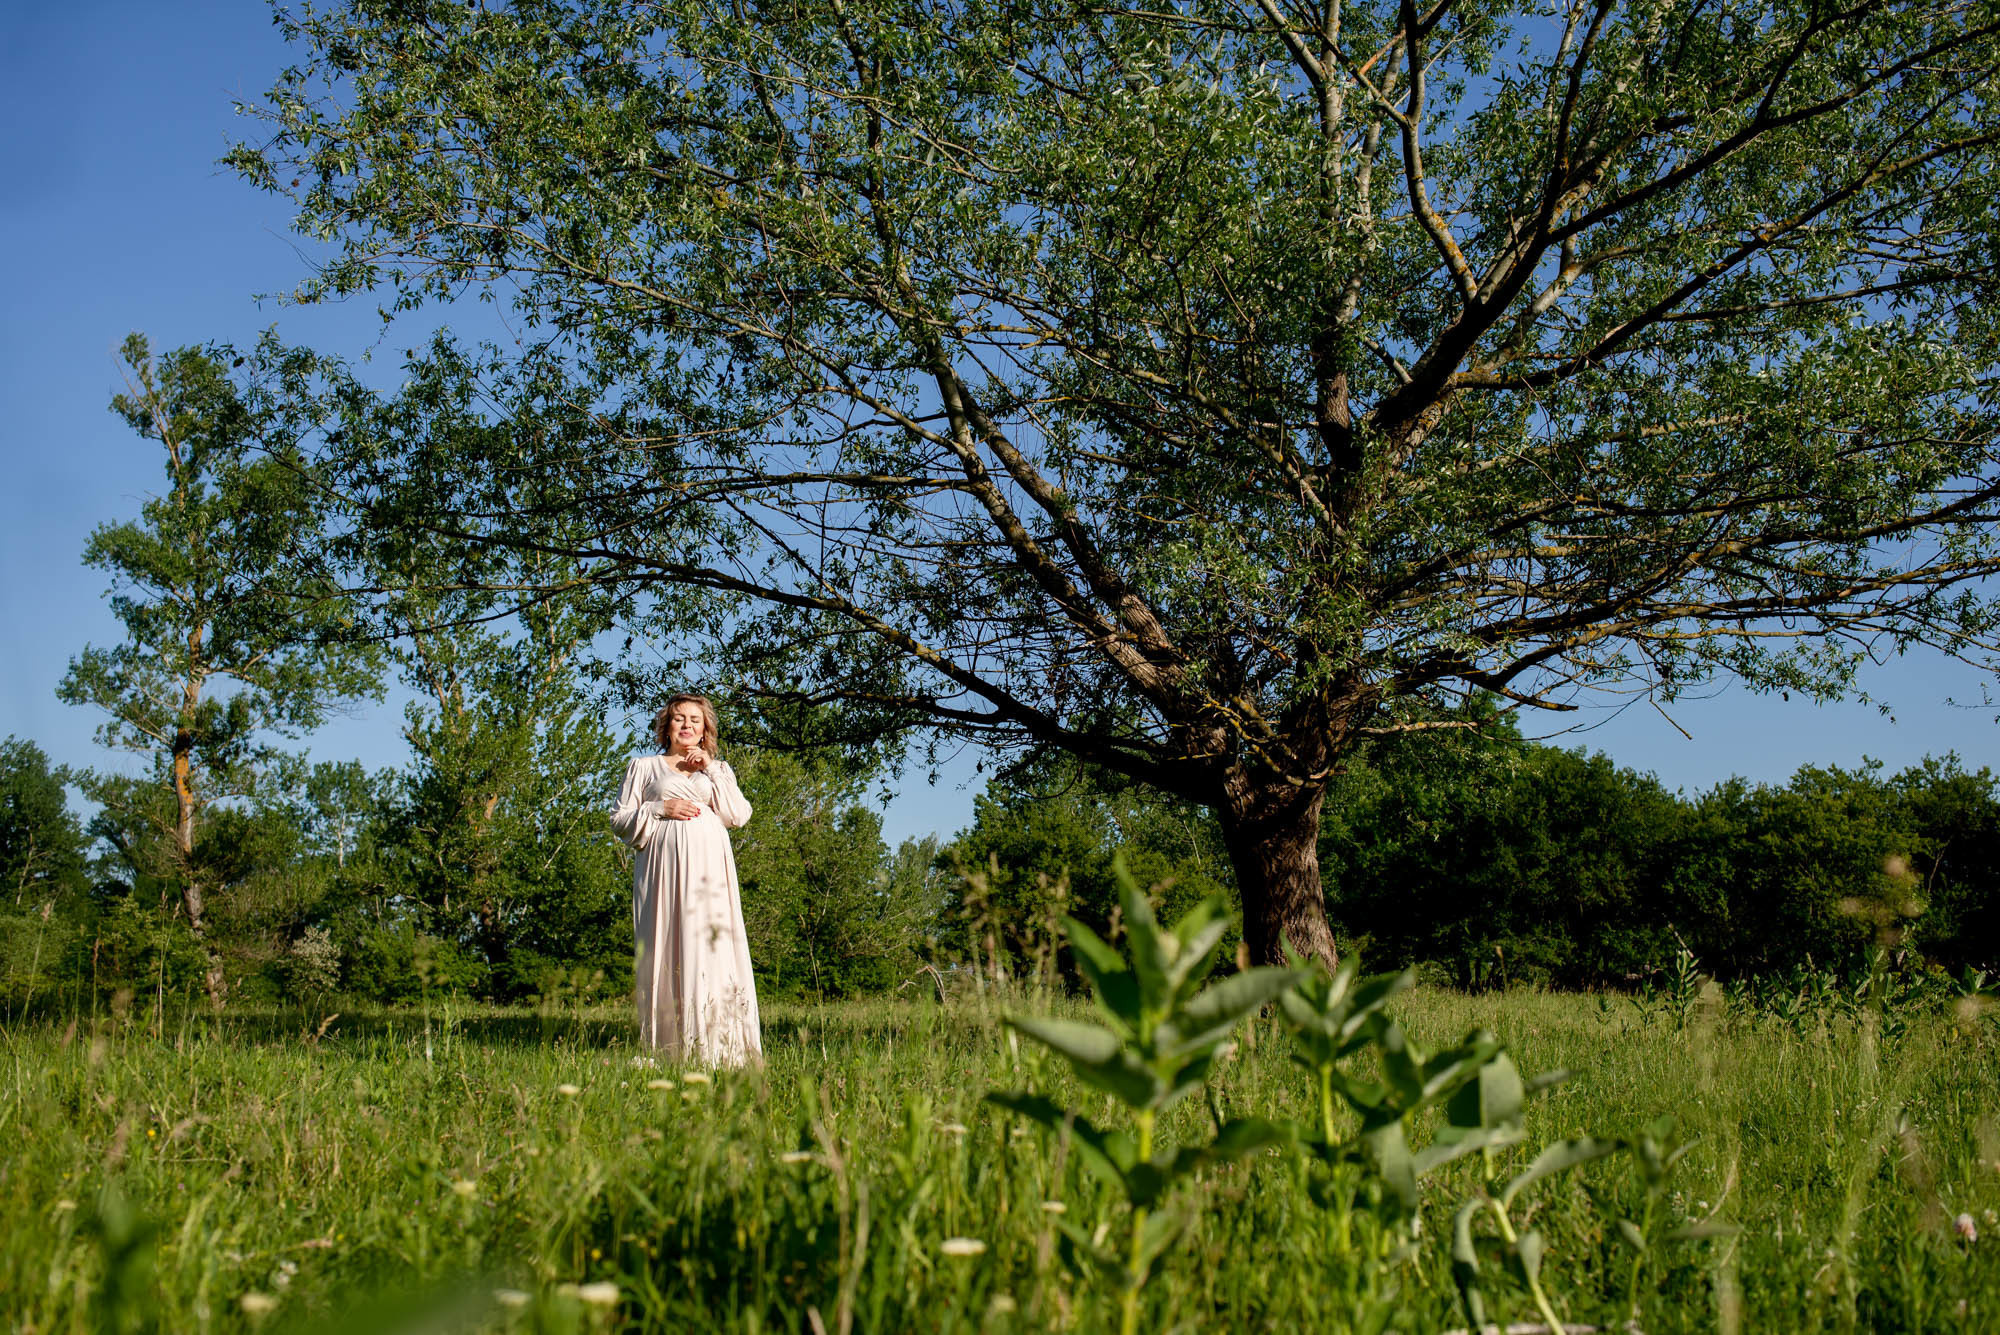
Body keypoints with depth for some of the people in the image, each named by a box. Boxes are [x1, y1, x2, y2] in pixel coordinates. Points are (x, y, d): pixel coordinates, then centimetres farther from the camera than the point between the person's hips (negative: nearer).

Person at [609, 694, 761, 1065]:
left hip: (709, 868, 1)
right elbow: (620, 820, 11)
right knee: (666, 949, -9)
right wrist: (661, 808, -4)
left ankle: (712, 1047, -12)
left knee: (712, 948, -10)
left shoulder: (719, 770, 23)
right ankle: (667, 1046, -9)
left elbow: (739, 815, 8)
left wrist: (712, 770, 5)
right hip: (664, 866, -1)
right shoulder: (644, 767, 18)